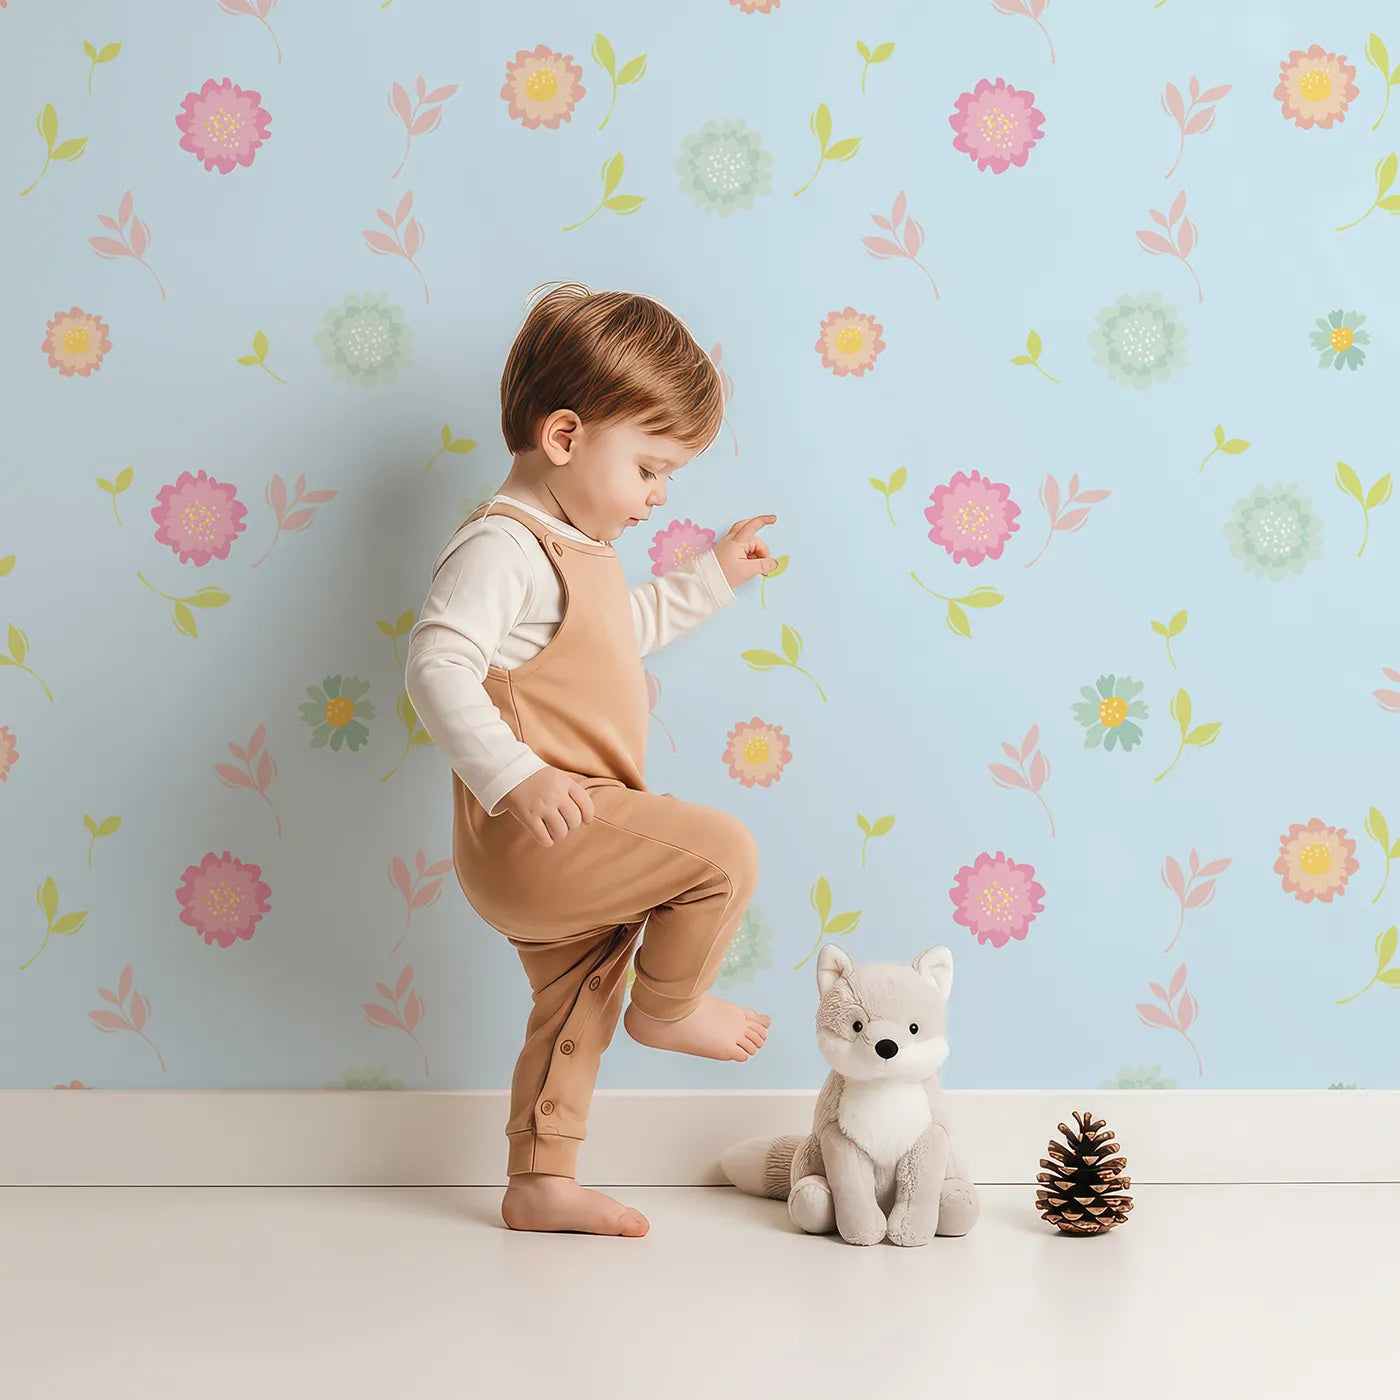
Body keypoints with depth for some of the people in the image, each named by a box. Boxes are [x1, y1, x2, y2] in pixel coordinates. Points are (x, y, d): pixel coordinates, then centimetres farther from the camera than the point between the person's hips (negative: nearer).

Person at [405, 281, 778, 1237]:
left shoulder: (577, 547, 17)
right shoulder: (503, 546, -18)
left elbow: (624, 629, 37)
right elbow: (437, 664, -29)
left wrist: (713, 577, 34)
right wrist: (512, 777, -38)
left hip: (557, 847, 11)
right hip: (534, 835, -11)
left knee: (577, 1001, 19)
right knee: (724, 851, -14)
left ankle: (540, 1184, 31)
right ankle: (669, 1007, 8)